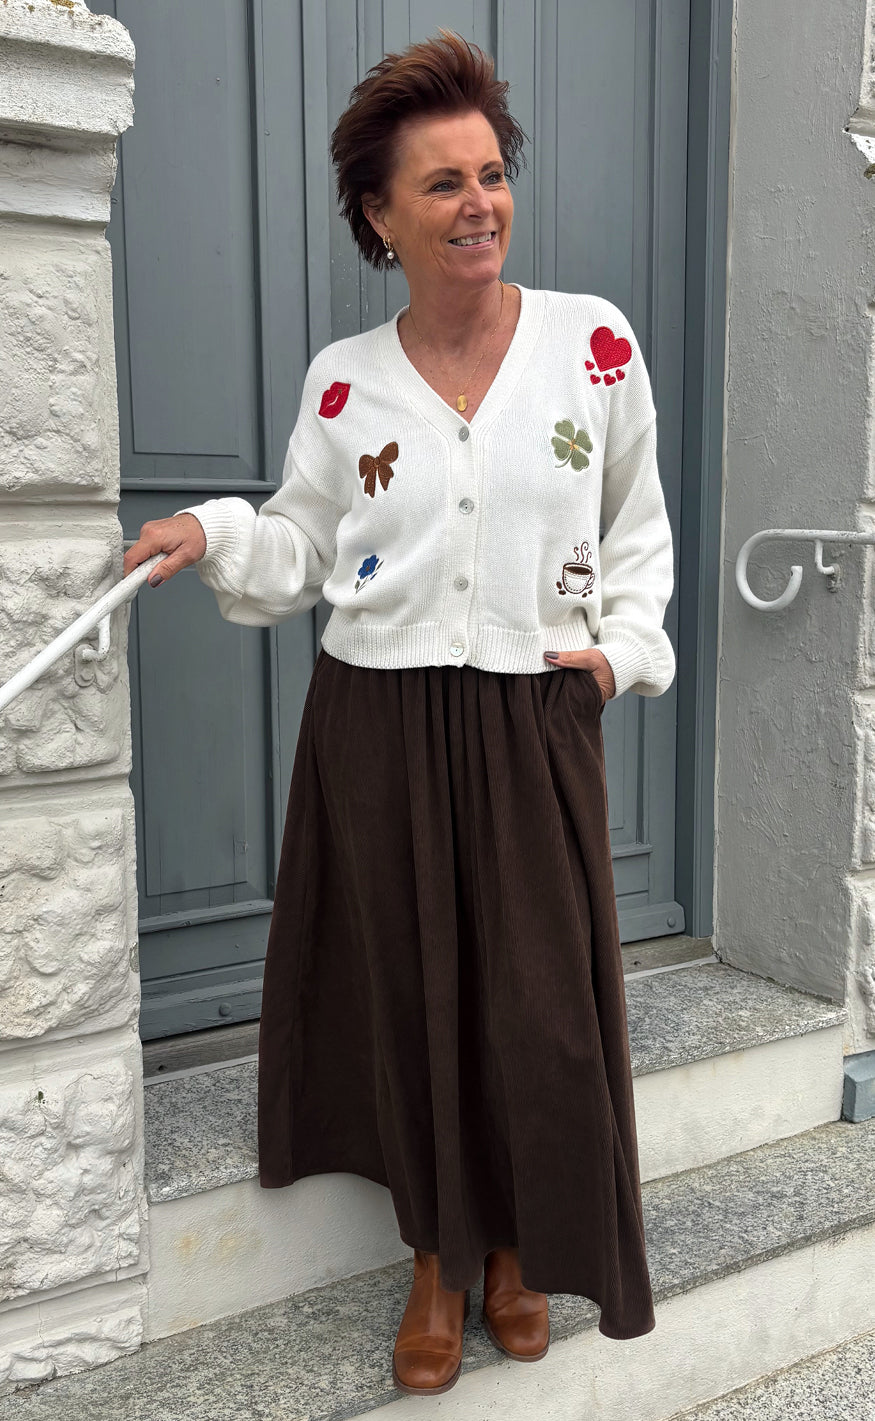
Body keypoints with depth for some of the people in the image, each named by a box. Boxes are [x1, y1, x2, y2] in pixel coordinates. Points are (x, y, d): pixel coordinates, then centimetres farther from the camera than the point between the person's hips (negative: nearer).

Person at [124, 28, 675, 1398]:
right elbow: (299, 550, 10)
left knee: (540, 995, 3)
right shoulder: (343, 381, 2)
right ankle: (440, 1251, 31)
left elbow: (638, 530, 11)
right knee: (408, 990, 8)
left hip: (535, 725, 0)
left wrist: (623, 643, -1)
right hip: (379, 727, 1)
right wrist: (214, 534, -8)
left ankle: (522, 1246, 31)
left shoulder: (596, 344, 1)